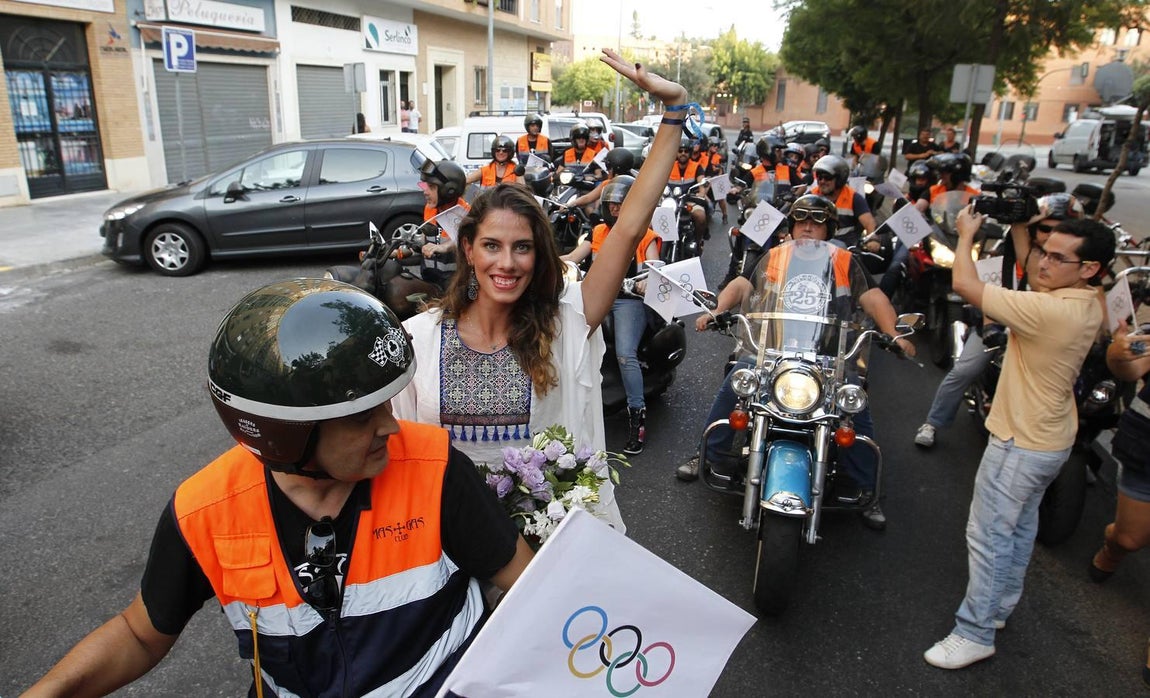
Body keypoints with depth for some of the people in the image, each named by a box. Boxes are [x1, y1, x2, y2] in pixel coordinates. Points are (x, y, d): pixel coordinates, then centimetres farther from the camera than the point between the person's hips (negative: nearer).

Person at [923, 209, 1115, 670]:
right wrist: (1020, 231, 9)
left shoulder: (1052, 311, -31)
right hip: (1051, 438, 10)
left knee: (988, 535, 0)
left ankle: (974, 634, 10)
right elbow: (1032, 274, 18)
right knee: (1020, 527, 23)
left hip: (1021, 443, -10)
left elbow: (965, 285, -30)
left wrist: (966, 234, -14)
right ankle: (1001, 605, 40)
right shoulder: (1089, 305, -2)